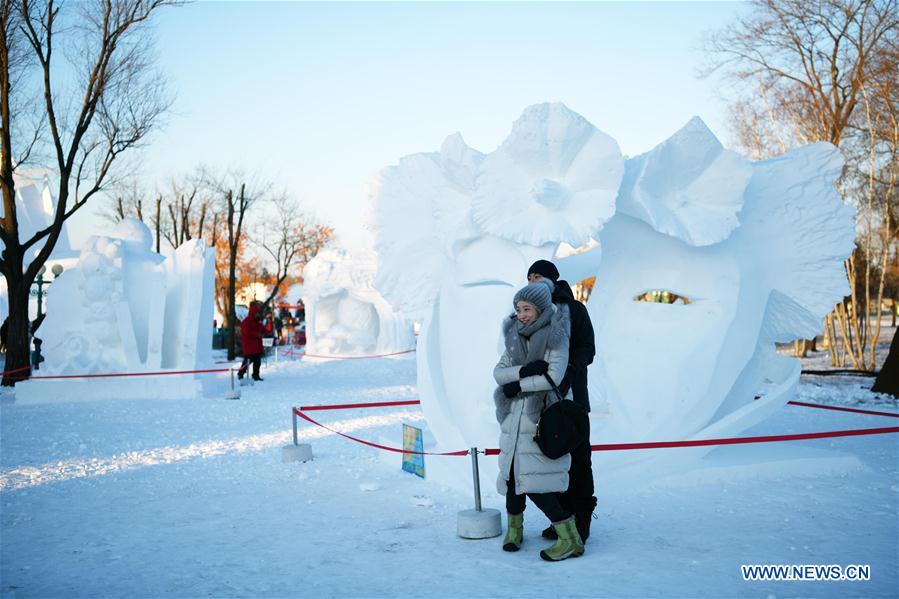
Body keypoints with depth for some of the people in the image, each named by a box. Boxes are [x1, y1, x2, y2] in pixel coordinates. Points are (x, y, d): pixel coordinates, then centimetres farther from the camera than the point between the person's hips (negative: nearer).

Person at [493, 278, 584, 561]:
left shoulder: (555, 335, -9)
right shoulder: (516, 335, 8)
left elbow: (554, 377, -19)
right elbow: (498, 372, 1)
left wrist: (517, 386, -11)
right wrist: (523, 370, -18)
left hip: (543, 416, -6)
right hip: (516, 413, 6)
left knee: (535, 481, -11)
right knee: (513, 471, 6)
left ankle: (570, 540, -2)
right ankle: (514, 528, 27)